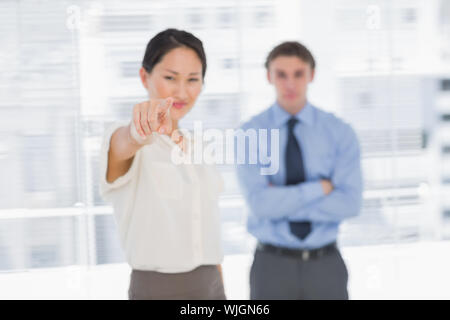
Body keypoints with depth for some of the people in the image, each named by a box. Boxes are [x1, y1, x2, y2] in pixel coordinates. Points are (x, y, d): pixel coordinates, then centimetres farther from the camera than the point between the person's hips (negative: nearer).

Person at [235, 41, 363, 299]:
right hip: (272, 267, -1)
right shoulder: (249, 134, -5)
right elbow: (261, 204, -18)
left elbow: (349, 204, -14)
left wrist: (281, 201, -18)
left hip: (326, 266, 1)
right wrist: (321, 187, -15)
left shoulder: (340, 132, -1)